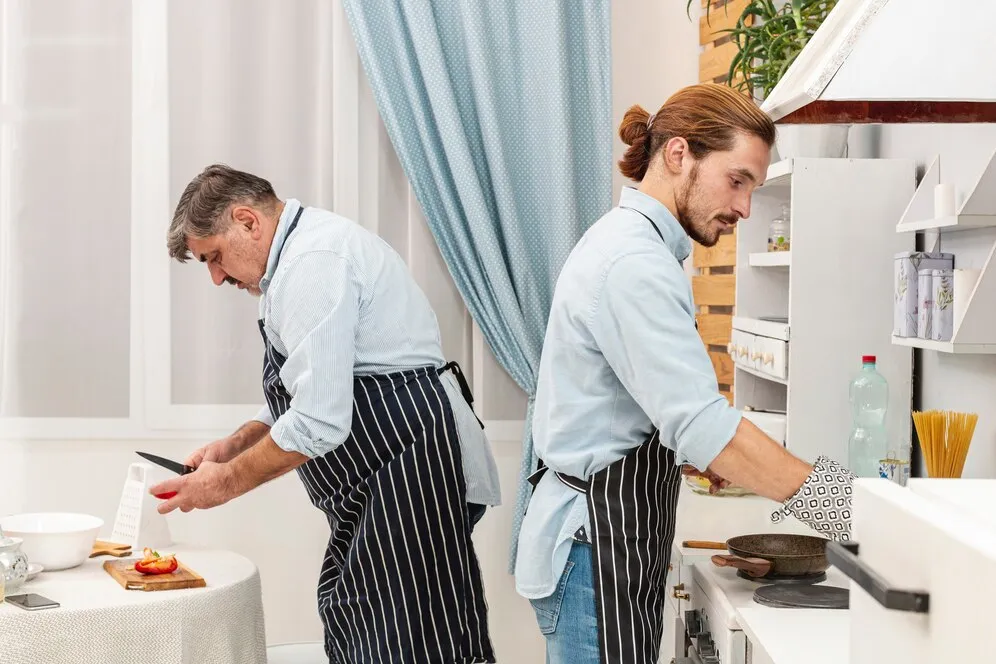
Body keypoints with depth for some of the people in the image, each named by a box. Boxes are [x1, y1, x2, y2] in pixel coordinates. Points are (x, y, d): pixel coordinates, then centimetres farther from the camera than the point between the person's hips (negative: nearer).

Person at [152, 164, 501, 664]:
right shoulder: (301, 252, 17)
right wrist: (236, 445, 13)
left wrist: (228, 482, -9)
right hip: (378, 489, 11)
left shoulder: (312, 261, -17)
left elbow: (319, 423, -22)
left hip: (413, 468, -11)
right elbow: (310, 392, 26)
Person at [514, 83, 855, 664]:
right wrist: (823, 497, -23)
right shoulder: (634, 263, -20)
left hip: (616, 535, 10)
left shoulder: (631, 242, 14)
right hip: (596, 547, -10)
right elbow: (702, 423, -26)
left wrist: (704, 459, 7)